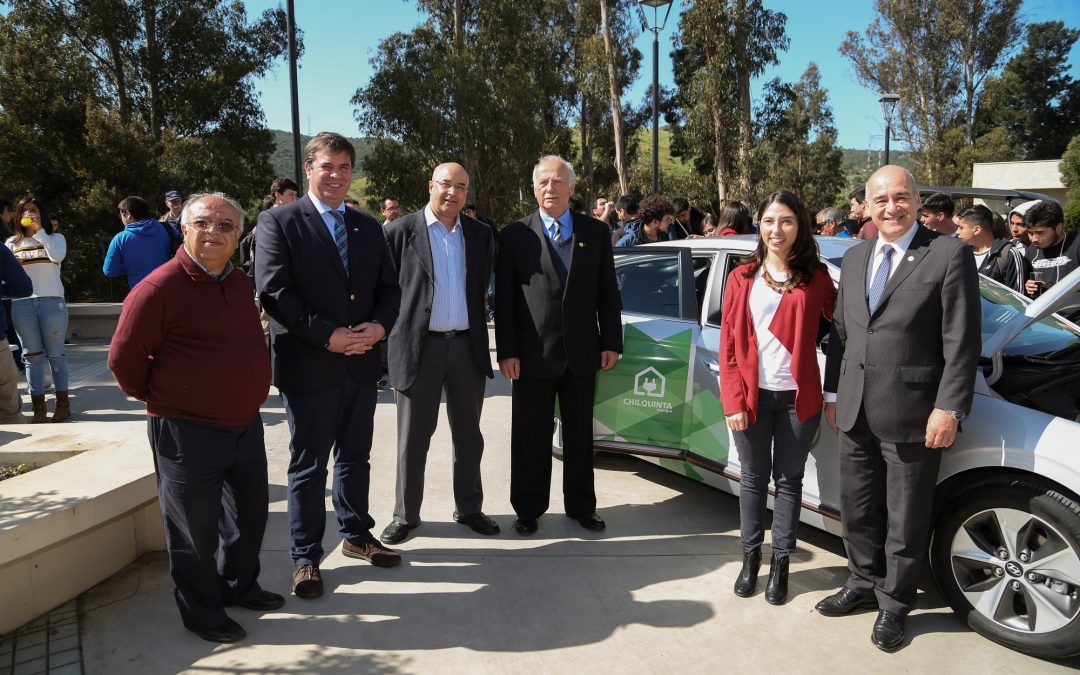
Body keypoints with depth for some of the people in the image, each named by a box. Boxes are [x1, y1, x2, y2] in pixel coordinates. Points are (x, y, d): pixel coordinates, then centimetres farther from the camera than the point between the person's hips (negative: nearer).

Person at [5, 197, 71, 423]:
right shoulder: (11, 243, 16)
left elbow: (57, 256, -12)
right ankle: (38, 407, 6)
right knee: (32, 355, 3)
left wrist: (39, 230, -8)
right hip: (22, 304, 2)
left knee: (55, 354, 1)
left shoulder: (55, 238, 10)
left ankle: (62, 403, 8)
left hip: (52, 302, -2)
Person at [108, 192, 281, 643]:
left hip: (245, 424, 8)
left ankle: (239, 585, 42)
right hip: (187, 432, -7)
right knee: (195, 525, 7)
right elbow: (124, 359, -12)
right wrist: (160, 399, 1)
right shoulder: (159, 288, -17)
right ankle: (201, 611, 27)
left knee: (250, 512, 20)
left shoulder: (239, 282, 7)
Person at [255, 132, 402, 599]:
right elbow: (274, 291, -14)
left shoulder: (368, 227, 12)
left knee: (355, 457, 18)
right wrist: (328, 335, -19)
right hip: (308, 366, -5)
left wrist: (380, 326, -10)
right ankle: (305, 557, 20)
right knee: (308, 465, 6)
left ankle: (356, 535, 35)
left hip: (361, 363, 5)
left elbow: (389, 288, 10)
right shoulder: (278, 222, -5)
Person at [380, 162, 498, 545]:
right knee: (413, 438, 6)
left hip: (467, 346, 3)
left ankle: (469, 508, 29)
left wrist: (479, 331, 6)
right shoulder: (401, 231, -3)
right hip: (419, 346, -3)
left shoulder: (481, 234, 7)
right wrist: (393, 332, -3)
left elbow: (484, 288, 13)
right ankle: (406, 515, 20)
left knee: (469, 436, 14)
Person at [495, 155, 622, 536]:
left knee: (580, 435, 14)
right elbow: (503, 298, -3)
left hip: (581, 353, 2)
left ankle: (581, 506, 29)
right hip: (533, 354, -2)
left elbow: (607, 292, 6)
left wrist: (611, 342, 1)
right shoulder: (515, 235, -1)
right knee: (531, 438, 8)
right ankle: (529, 509, 24)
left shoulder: (595, 233, 5)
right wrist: (507, 351, -8)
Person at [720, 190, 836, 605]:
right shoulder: (743, 277, 2)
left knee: (789, 480, 10)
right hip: (752, 395, 1)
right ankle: (750, 557, 27)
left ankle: (781, 563, 24)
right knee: (753, 478, 12)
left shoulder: (815, 277, 1)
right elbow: (728, 341, -1)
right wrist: (733, 399, -8)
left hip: (798, 396, 0)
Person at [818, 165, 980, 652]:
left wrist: (949, 408, -14)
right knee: (857, 508, 19)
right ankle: (862, 584, 39)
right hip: (856, 412, 6)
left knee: (905, 520, 9)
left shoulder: (949, 255, -8)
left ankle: (894, 603, 28)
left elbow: (962, 341, -10)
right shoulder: (855, 258, 11)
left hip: (911, 415, -5)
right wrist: (833, 392, 12)